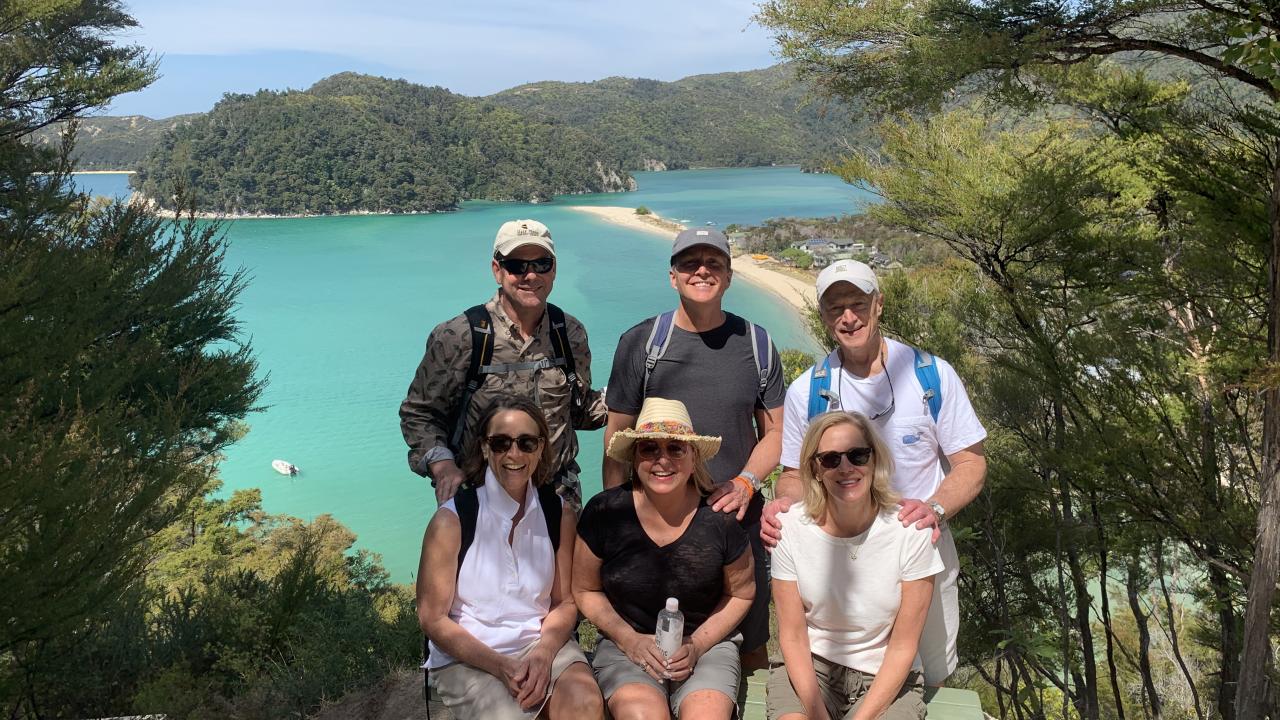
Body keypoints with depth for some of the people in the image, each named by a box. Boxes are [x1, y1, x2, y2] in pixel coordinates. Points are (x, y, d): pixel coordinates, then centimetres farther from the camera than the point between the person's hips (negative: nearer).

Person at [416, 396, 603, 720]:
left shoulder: (558, 514, 3)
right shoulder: (451, 520, -8)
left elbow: (565, 602, 6)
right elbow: (433, 619, -7)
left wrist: (543, 652, -14)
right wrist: (502, 667, -17)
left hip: (542, 642, 3)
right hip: (467, 655, -2)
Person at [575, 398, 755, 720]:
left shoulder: (720, 518, -9)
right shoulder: (604, 512, -9)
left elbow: (741, 593, 6)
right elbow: (586, 590, 5)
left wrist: (697, 645, -6)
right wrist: (630, 640, -8)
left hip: (708, 643, 1)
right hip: (625, 644, 0)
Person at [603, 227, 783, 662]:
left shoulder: (756, 344, 6)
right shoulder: (640, 343, 0)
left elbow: (775, 431, 10)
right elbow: (617, 438, 1)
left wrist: (746, 483, -8)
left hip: (737, 517, 2)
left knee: (751, 646, 12)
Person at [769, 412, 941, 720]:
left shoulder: (910, 531, -13)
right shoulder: (789, 527, -9)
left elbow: (903, 647, -7)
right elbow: (792, 637, -5)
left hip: (886, 676, 0)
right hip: (809, 666, 1)